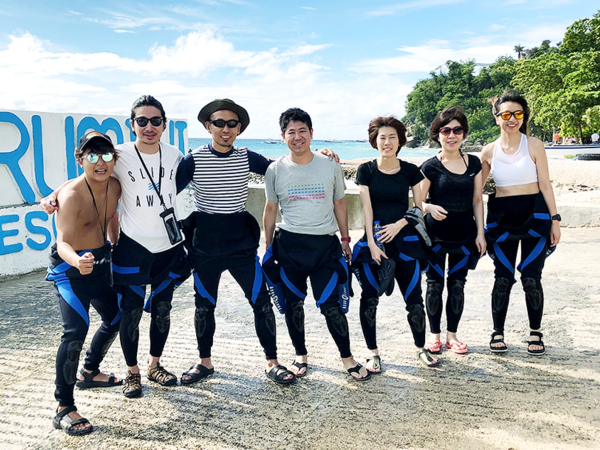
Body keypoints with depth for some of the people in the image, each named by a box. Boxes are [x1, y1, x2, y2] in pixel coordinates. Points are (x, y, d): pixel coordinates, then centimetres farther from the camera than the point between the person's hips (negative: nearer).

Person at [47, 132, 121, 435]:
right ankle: (64, 410, -10)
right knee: (76, 331, -21)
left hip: (100, 264, 8)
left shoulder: (114, 187, -4)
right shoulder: (72, 195, -26)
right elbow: (63, 242, -34)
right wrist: (78, 262, -55)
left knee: (116, 319, 20)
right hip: (69, 268, -8)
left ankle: (90, 373, 43)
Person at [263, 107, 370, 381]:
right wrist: (268, 246, 9)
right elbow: (271, 209, 9)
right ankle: (301, 355, 30)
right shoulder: (275, 170, 1)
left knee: (331, 305, -1)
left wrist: (345, 240, 11)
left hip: (325, 245, -1)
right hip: (289, 245, 1)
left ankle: (347, 358, 18)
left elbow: (339, 204, 11)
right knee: (293, 304, 10)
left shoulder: (330, 166, 2)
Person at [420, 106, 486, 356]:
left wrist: (480, 232, 3)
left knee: (457, 285, 9)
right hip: (436, 235, -3)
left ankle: (452, 335, 22)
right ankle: (434, 334, 18)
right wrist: (429, 207, -28)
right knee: (435, 284, 2)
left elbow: (477, 200, 7)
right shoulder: (430, 166, -6)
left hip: (465, 234, 3)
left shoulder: (473, 163, 4)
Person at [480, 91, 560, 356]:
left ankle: (535, 334, 17)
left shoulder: (534, 145, -1)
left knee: (531, 278, -2)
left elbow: (545, 184, -1)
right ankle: (498, 333, 18)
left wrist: (554, 219, -4)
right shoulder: (489, 151, 3)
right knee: (503, 278, 4)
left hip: (534, 215, -1)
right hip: (502, 219, 1)